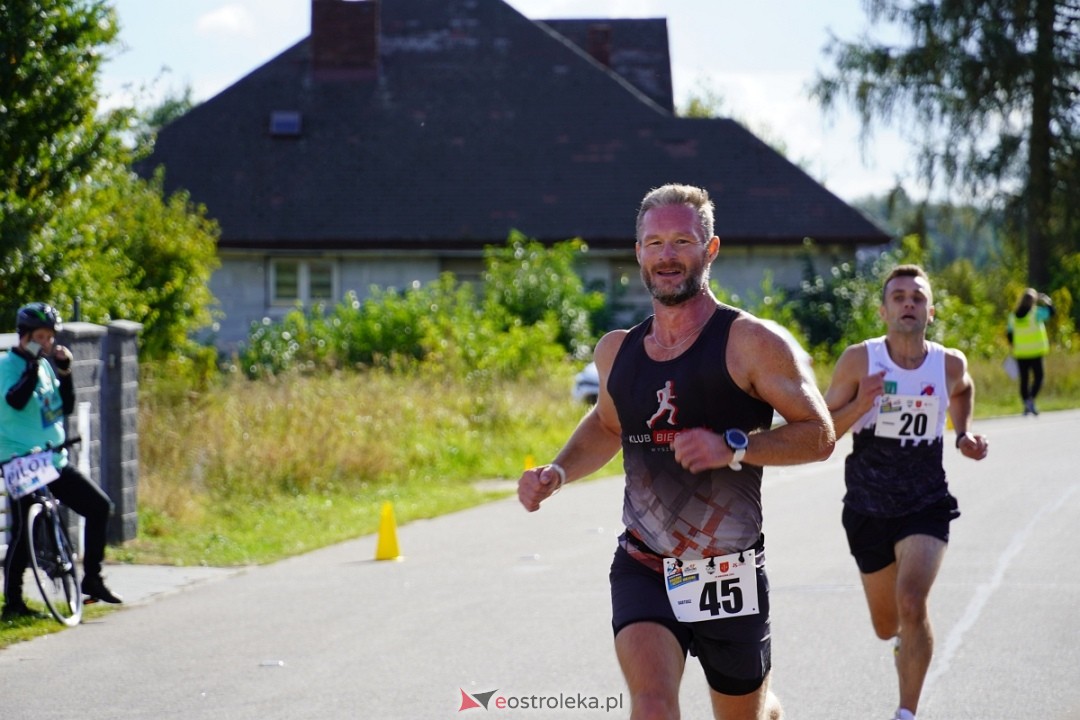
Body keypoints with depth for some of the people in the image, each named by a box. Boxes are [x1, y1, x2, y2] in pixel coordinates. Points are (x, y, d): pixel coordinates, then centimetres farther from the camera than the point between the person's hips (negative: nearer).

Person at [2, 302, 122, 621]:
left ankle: (92, 579, 13)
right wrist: (33, 365, -27)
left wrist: (64, 370, -3)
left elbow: (66, 406, 8)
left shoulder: (46, 364, 12)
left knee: (99, 505, 5)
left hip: (55, 461, 8)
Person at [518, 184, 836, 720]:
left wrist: (733, 447, -24)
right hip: (642, 570, 3)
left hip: (729, 578, -2)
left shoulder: (750, 343, -10)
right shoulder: (616, 352, 6)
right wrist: (557, 473, 8)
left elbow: (819, 435, -10)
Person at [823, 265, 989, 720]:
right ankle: (906, 637, 54)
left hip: (926, 507, -1)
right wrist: (861, 404, -25)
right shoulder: (859, 360, -11)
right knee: (885, 626, 15)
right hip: (868, 508, 1)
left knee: (912, 602, -24)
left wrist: (964, 434, 6)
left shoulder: (950, 364, -4)